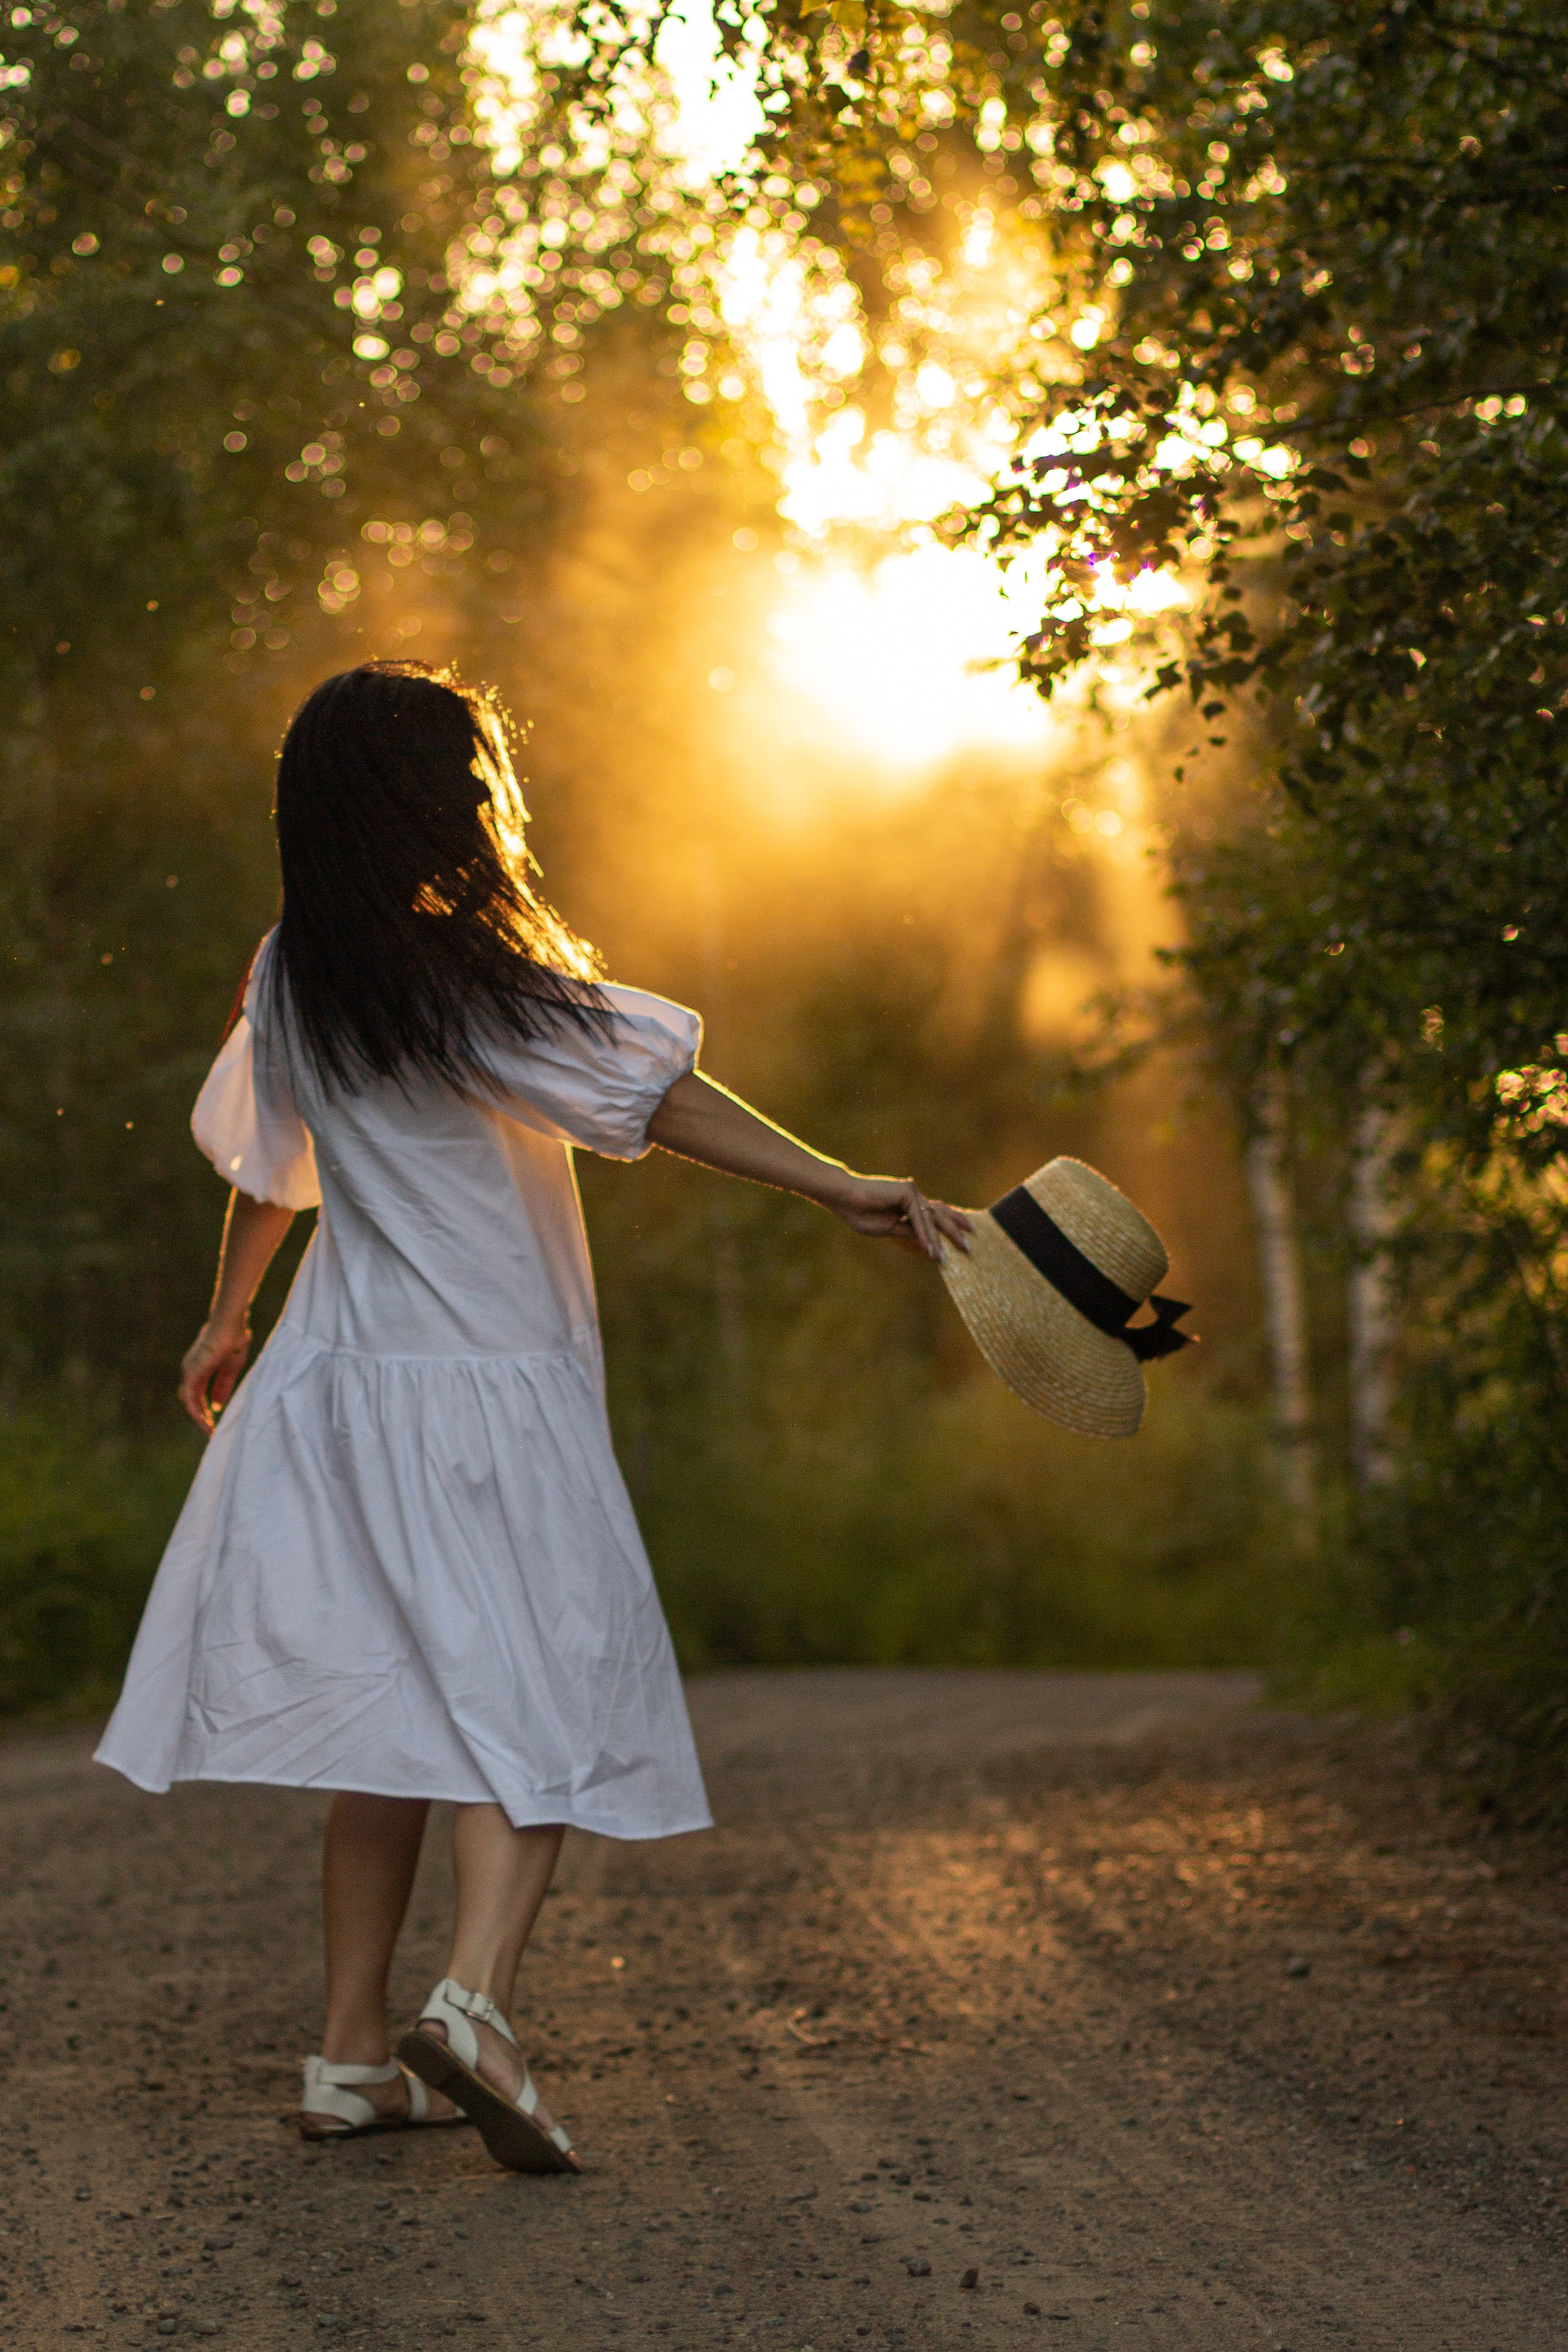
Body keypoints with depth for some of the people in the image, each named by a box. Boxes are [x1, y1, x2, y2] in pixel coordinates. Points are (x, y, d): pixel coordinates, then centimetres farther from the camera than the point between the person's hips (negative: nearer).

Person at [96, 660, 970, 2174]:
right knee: (538, 1703, -4)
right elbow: (657, 1097, -19)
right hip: (489, 1396, -7)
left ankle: (354, 2058, 12)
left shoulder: (292, 980, 7)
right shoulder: (474, 984, -14)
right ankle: (476, 1996, -25)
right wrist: (848, 1193, -21)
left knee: (388, 1714, 12)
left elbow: (268, 1163, 20)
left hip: (340, 1388, 7)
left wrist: (227, 1320, 35)